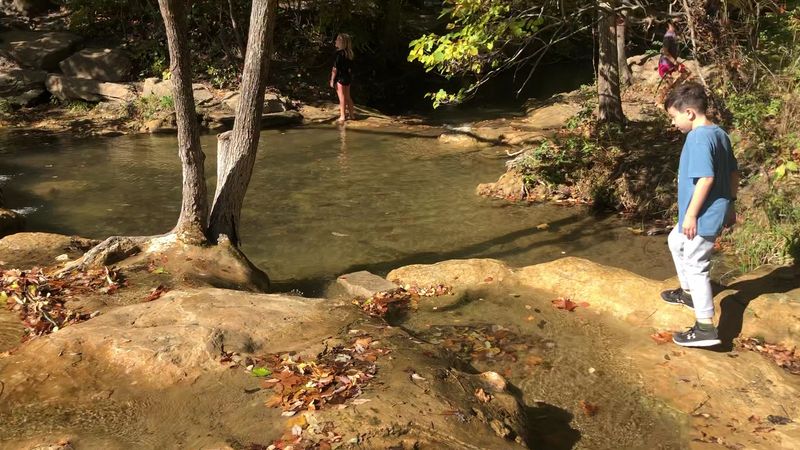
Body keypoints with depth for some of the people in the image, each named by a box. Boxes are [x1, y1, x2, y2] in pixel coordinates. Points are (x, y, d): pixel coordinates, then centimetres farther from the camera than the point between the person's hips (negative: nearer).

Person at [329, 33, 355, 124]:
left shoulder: (339, 53, -17)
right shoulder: (349, 53, 4)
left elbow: (335, 68, -17)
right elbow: (350, 68, 10)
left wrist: (332, 80, -13)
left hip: (340, 78, -7)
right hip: (348, 77, 7)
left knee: (342, 98, -1)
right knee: (348, 97, 17)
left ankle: (342, 117, 3)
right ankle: (352, 114, 25)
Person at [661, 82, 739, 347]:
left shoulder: (699, 138, -22)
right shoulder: (719, 134, 9)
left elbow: (706, 178, -28)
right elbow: (734, 173, 14)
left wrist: (691, 214, -22)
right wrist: (730, 204, 23)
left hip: (702, 216, -10)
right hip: (717, 211, 10)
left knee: (695, 266, -3)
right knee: (676, 242, 28)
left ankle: (706, 328, 2)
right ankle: (688, 292, 43)